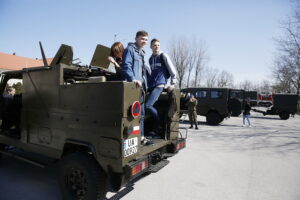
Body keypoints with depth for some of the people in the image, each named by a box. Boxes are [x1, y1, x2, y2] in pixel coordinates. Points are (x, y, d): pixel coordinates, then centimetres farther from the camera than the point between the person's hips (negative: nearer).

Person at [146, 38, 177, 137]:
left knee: (148, 105, -18)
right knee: (151, 106, 1)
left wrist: (173, 83, -7)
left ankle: (159, 128, -2)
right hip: (151, 86, 6)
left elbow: (172, 70, -2)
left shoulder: (163, 56, 1)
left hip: (159, 85, -6)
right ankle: (156, 129, 13)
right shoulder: (150, 58, 18)